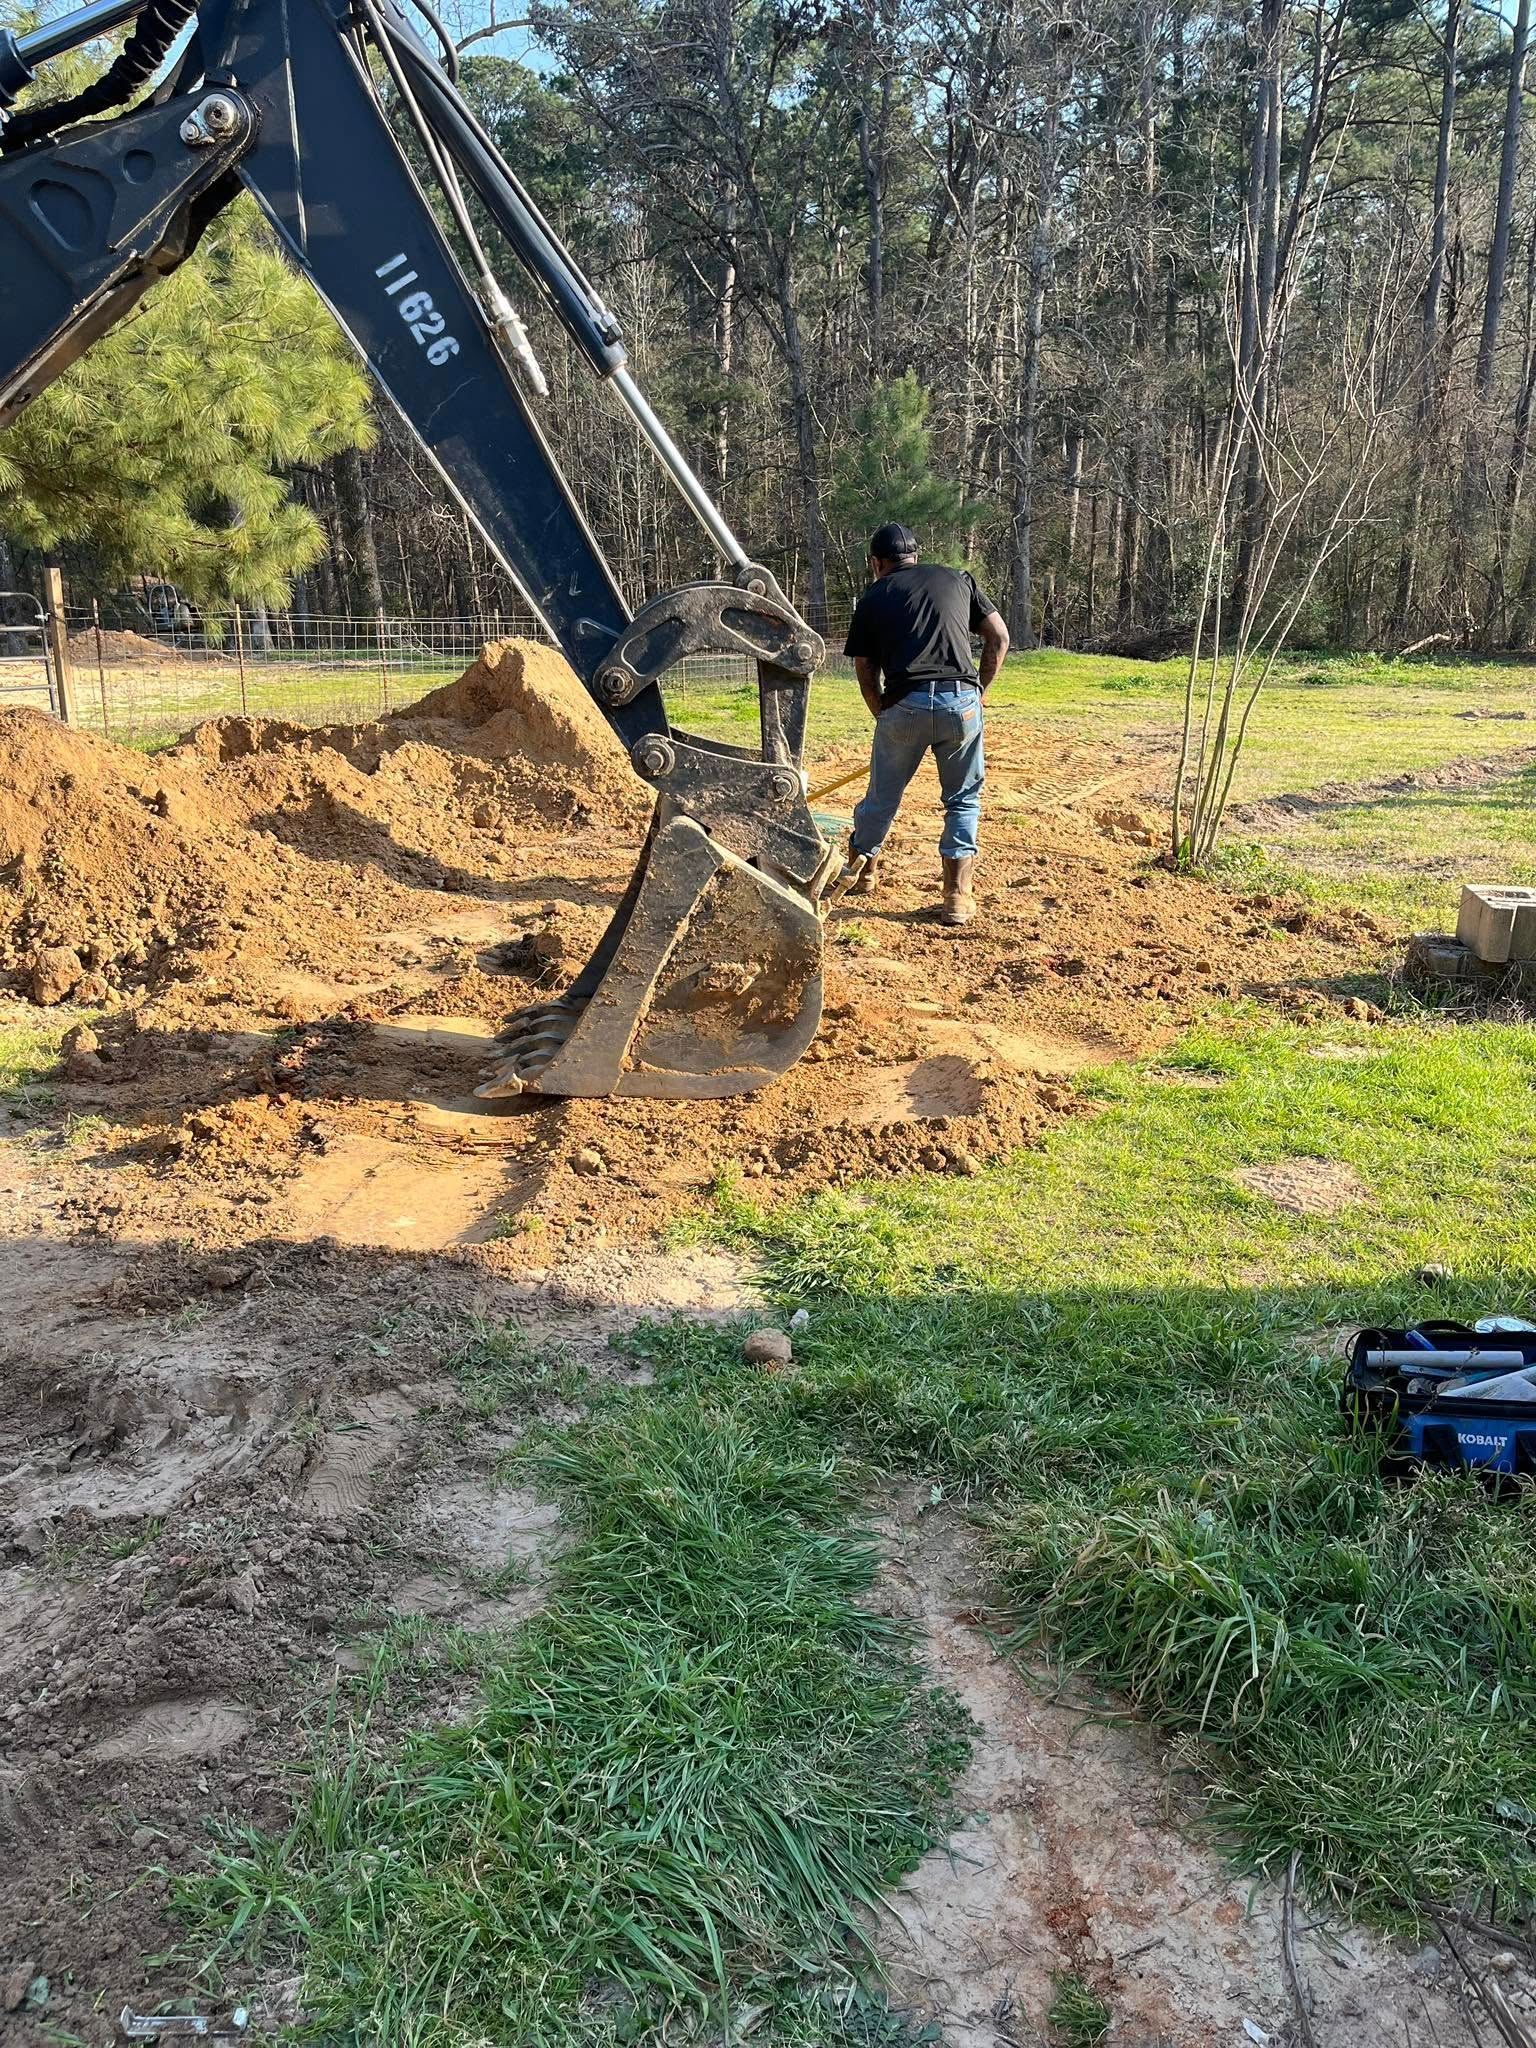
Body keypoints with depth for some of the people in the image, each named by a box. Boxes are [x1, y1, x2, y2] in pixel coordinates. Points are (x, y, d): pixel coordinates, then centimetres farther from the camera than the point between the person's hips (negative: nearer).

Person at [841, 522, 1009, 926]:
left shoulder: (874, 597, 14)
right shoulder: (958, 579, 18)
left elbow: (865, 671, 13)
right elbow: (999, 638, 14)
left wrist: (884, 717, 23)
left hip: (904, 705, 0)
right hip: (961, 701, 0)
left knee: (882, 796, 17)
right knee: (963, 799, 13)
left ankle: (859, 871, 36)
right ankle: (957, 897, 9)